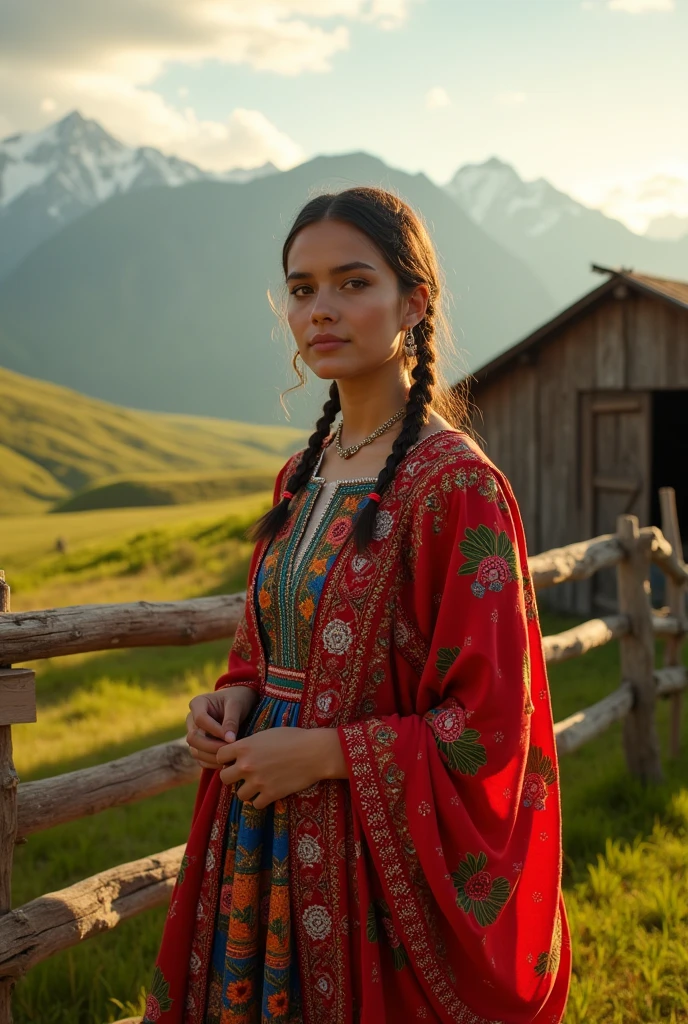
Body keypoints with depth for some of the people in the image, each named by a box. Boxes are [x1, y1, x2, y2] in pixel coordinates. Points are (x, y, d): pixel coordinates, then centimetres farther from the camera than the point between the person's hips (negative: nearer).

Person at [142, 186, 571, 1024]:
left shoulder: (456, 484, -16)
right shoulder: (300, 478, 7)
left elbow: (491, 723, -17)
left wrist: (319, 752, -16)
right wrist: (235, 696, -1)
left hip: (385, 850, -7)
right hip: (267, 839, 7)